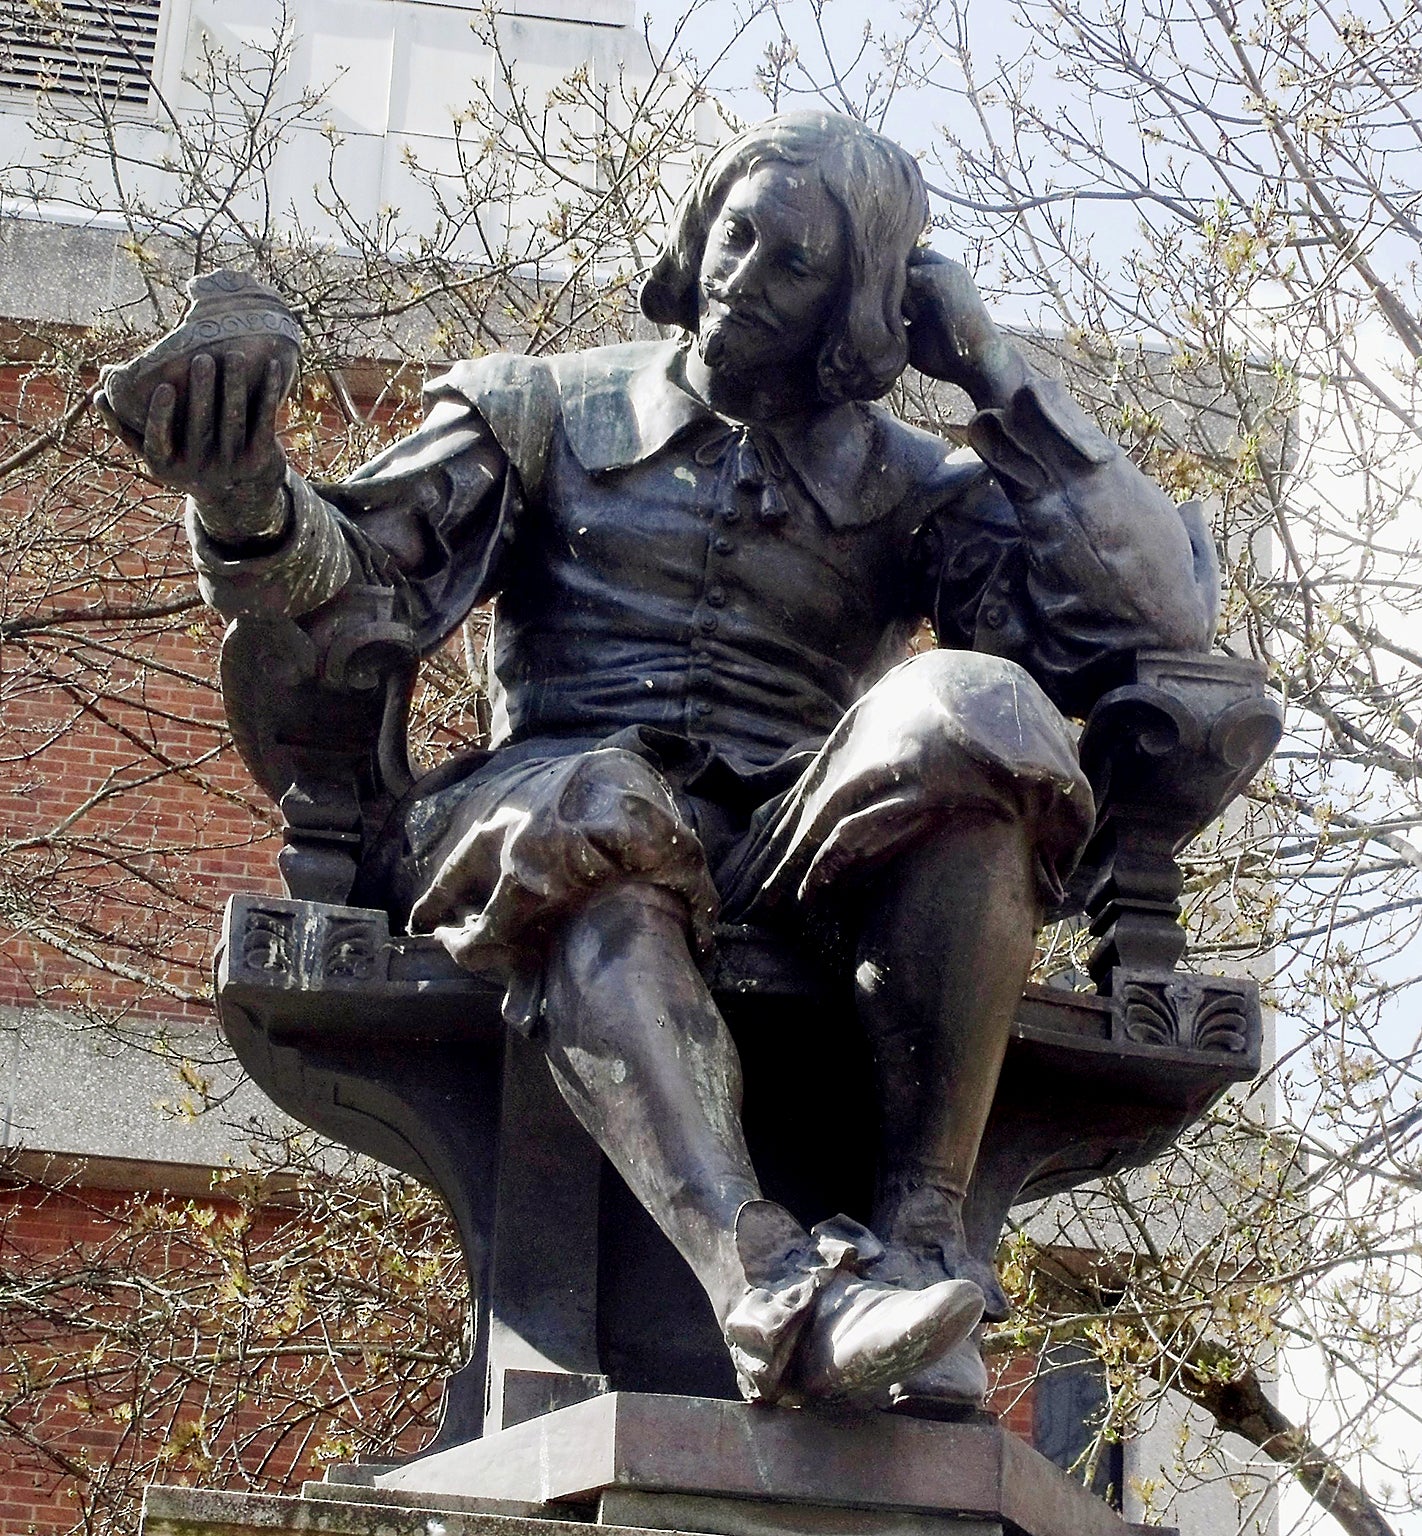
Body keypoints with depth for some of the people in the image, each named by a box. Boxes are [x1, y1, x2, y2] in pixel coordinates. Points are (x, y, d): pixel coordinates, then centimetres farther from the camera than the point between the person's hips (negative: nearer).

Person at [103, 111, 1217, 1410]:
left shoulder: (907, 489, 17)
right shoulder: (549, 410, 17)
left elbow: (1163, 610, 6)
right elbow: (350, 569, 5)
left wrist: (993, 373, 6)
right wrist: (251, 508, -21)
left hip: (797, 854, 1)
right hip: (566, 830, -1)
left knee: (968, 715, -31)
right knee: (588, 818, -39)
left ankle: (922, 1238, -36)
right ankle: (769, 1285, -58)